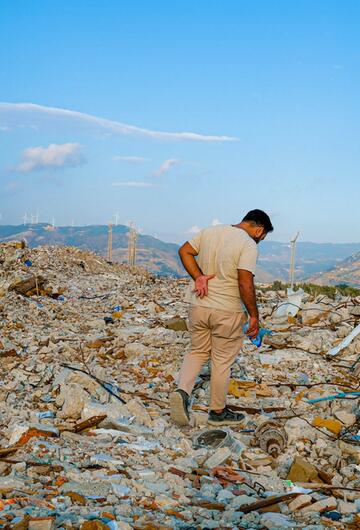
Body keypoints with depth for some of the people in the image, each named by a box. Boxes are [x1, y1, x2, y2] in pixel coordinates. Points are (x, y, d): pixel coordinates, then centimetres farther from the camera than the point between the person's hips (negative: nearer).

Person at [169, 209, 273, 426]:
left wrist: (198, 276, -3)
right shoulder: (249, 245, -14)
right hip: (227, 312, -5)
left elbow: (184, 251, 6)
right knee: (222, 361, 8)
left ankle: (182, 391, 0)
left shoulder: (210, 231, 6)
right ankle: (218, 412, 21)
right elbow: (245, 283, -20)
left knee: (198, 351, 20)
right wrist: (254, 316, -11)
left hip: (198, 306, 5)